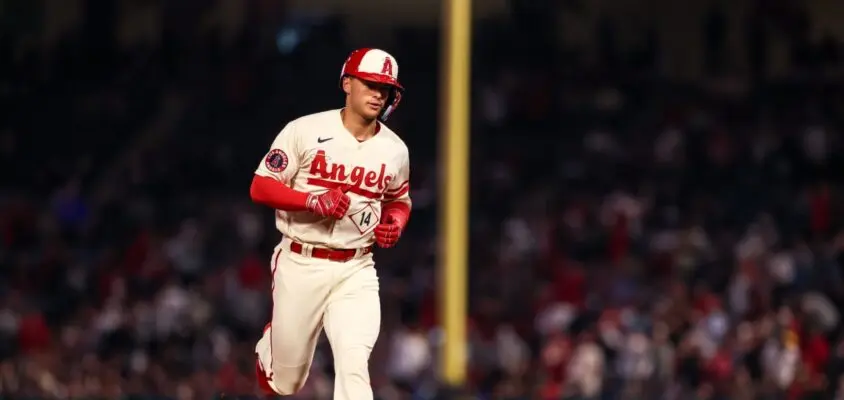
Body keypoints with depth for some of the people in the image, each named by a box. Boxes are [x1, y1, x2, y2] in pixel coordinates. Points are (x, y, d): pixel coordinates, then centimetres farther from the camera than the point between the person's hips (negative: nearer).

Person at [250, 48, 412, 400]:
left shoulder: (395, 150, 6)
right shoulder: (305, 131, -6)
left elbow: (399, 201, 23)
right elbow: (260, 187, -7)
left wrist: (395, 223, 0)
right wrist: (314, 201, -22)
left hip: (355, 270, 2)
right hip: (300, 265, -2)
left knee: (353, 362, -20)